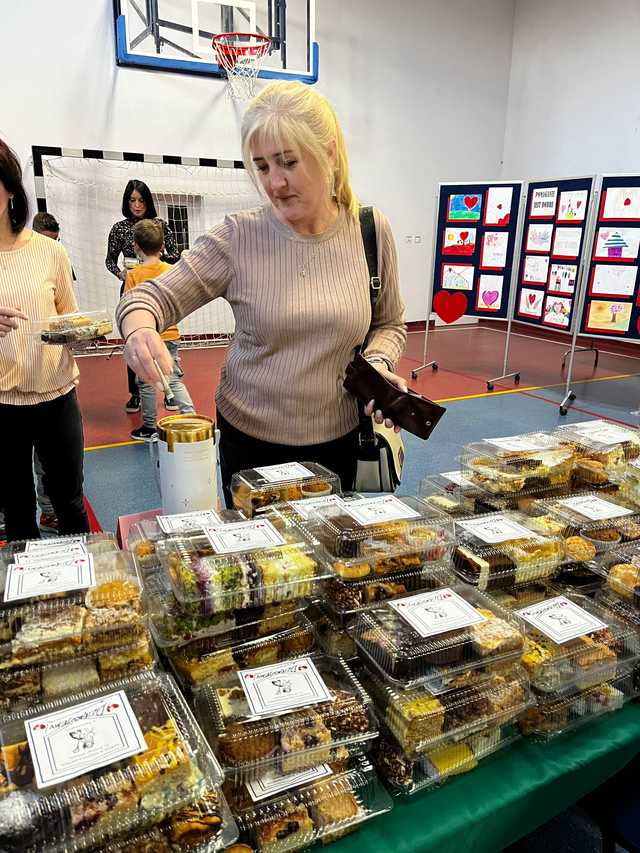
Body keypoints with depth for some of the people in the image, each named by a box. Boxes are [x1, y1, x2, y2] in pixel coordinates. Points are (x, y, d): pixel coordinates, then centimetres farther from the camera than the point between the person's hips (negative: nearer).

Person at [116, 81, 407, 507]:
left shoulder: (370, 230, -4)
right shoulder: (239, 237, -10)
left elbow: (389, 324, 8)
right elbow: (153, 296, -7)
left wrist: (379, 363, -12)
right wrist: (140, 331, -29)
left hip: (337, 441, 2)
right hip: (249, 441, -1)